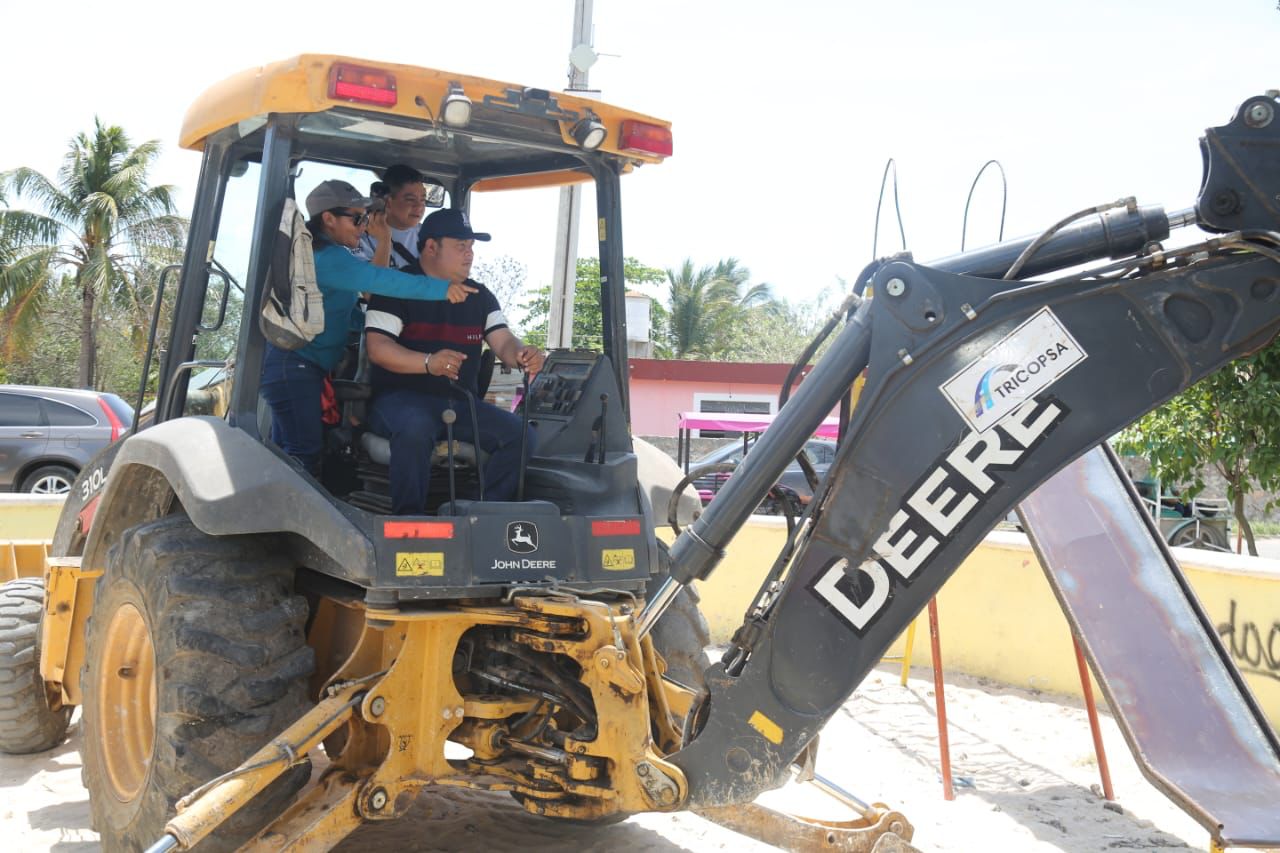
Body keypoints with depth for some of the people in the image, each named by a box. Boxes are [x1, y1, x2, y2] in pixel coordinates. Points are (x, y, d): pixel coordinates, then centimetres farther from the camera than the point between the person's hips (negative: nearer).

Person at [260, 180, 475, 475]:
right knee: (305, 452, -14)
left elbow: (351, 316, 21)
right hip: (294, 365, -11)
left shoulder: (331, 256, 17)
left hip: (295, 365, 11)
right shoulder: (325, 257, -17)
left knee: (285, 452, 13)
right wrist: (441, 288, -33)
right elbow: (377, 279, -30)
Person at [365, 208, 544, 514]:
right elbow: (377, 348, -13)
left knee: (520, 434, -17)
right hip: (401, 397, -5)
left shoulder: (480, 296, 15)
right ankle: (407, 519, -26)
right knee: (415, 428, -39)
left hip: (461, 403, 5)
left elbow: (504, 343, 5)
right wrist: (428, 362, -31)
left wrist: (521, 355, -21)